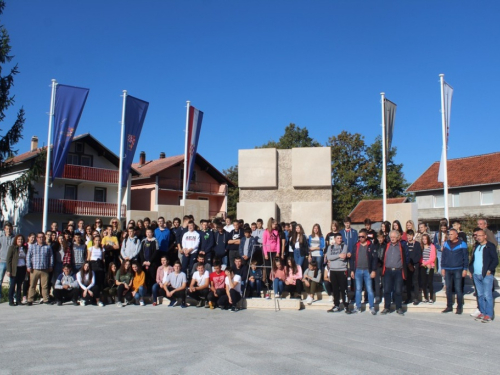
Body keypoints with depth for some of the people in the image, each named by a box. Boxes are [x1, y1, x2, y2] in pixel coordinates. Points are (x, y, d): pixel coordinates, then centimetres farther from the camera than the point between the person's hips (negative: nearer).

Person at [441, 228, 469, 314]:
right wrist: (442, 268, 8)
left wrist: (465, 269, -5)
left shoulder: (462, 244, -1)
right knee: (448, 289, 7)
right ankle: (449, 306, 15)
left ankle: (459, 307, 7)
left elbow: (466, 257, 0)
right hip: (447, 270, 4)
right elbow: (443, 257, 13)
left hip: (458, 270, -4)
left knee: (458, 289, -2)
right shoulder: (446, 244, 10)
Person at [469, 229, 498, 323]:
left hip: (486, 275, -7)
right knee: (480, 295, 10)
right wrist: (471, 270, 14)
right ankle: (482, 312, 17)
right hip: (476, 275, 7)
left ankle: (488, 315, -2)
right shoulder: (476, 247, 18)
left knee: (487, 295, -6)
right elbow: (472, 259, 24)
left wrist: (489, 270, -15)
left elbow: (495, 260, -8)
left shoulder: (490, 246, -3)